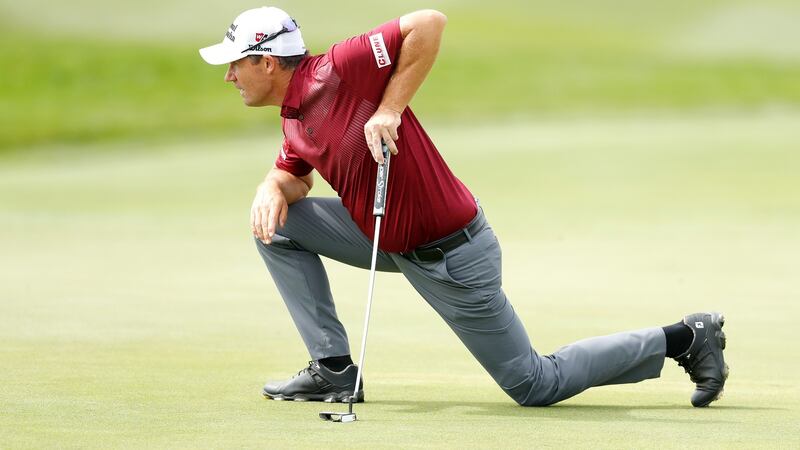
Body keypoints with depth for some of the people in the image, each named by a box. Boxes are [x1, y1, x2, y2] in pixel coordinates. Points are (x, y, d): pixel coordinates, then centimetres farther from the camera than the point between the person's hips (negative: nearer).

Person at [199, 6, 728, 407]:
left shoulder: (337, 71, -24)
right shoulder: (294, 117, 4)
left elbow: (428, 22, -30)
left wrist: (389, 109, -29)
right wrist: (273, 186, -9)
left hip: (451, 257, -9)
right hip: (391, 242, 9)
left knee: (536, 385, 1)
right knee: (277, 224, 4)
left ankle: (684, 338, 13)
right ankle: (334, 369, 9)